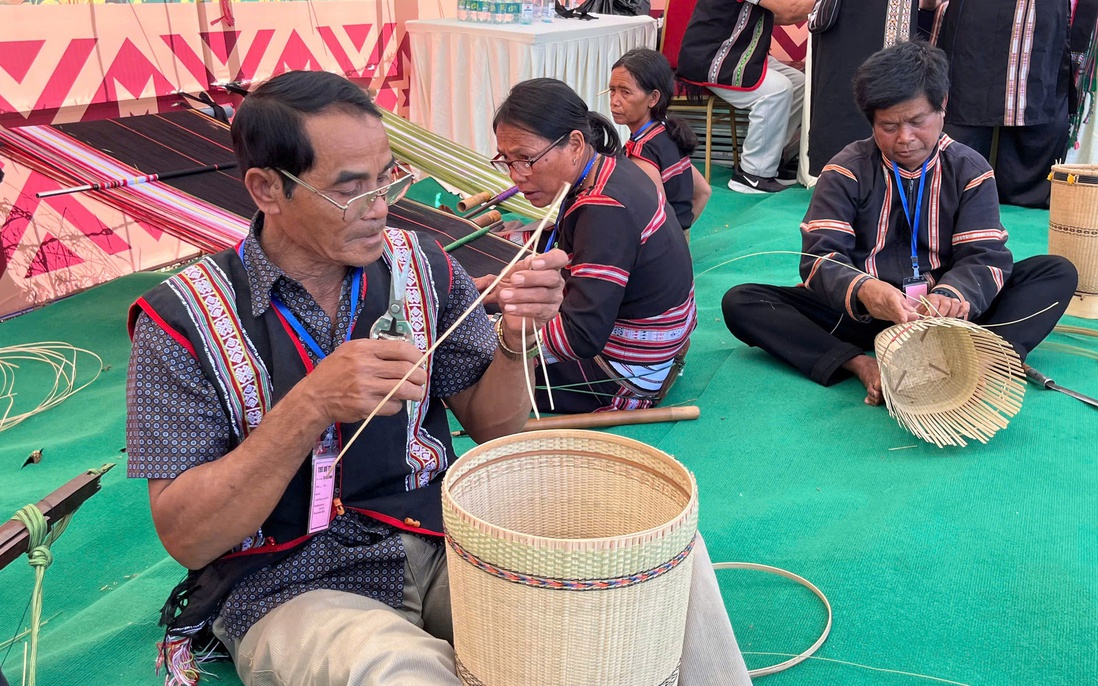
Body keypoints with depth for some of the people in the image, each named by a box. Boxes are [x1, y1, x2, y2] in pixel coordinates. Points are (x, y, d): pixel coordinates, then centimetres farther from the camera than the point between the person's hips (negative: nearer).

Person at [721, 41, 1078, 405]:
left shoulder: (970, 170, 1)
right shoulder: (847, 170, -4)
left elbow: (985, 257, -10)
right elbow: (821, 256, -17)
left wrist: (951, 296, -36)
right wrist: (862, 290, -41)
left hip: (946, 315, 2)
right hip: (861, 313, -1)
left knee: (1059, 272, -15)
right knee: (740, 301, -21)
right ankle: (862, 365, -36)